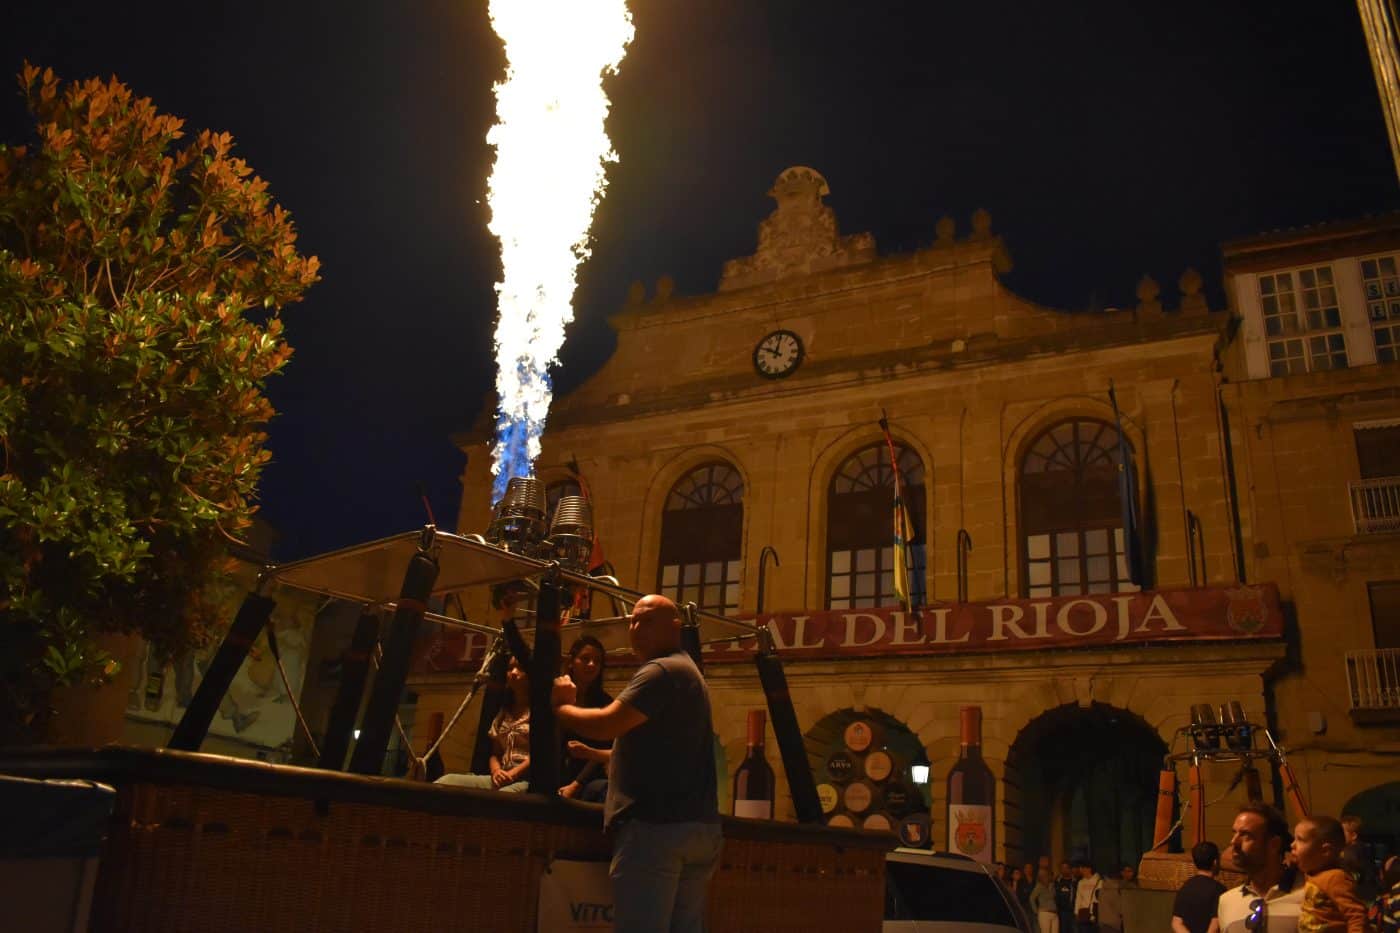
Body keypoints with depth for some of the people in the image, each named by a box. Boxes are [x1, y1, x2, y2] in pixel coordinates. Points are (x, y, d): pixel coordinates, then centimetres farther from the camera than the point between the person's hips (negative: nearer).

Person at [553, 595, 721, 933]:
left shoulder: (660, 671, -9)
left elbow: (605, 725, -19)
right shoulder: (688, 670, 23)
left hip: (657, 825, -10)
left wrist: (562, 705, -1)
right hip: (697, 825, 10)